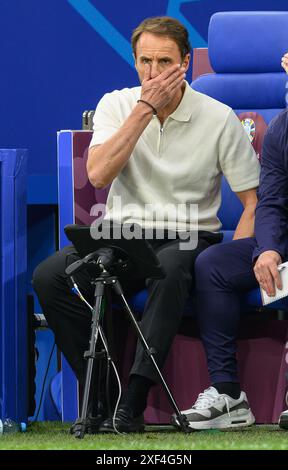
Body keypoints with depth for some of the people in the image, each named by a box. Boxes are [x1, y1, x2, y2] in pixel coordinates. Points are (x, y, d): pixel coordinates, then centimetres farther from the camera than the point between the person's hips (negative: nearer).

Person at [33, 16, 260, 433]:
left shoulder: (219, 118, -3)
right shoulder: (117, 106, 3)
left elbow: (254, 203, -2)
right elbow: (98, 175, -15)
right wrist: (145, 108, -16)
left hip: (189, 237, -3)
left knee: (170, 269, -40)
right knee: (49, 276, -25)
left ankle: (132, 403, -40)